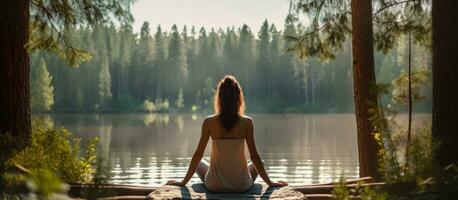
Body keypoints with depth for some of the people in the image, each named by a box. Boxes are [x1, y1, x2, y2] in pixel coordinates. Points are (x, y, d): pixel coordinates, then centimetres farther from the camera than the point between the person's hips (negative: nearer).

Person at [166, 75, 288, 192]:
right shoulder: (247, 122, -9)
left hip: (215, 186, 0)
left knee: (200, 163, 31)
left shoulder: (209, 122, -8)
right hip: (241, 185, 0)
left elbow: (198, 154, -4)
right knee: (255, 164, 31)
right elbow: (254, 156, -6)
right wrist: (270, 183, 5)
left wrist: (183, 182, 7)